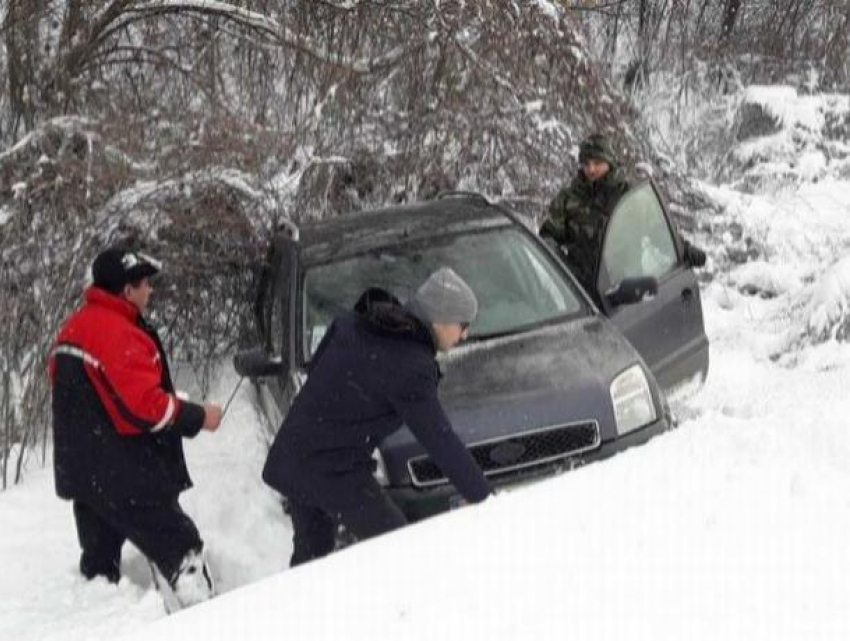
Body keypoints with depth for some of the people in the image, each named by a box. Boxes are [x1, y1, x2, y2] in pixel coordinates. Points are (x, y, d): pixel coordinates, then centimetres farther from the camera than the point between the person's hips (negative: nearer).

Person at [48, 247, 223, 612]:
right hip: (127, 475, -9)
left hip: (81, 470, 9)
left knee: (99, 559, 16)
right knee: (178, 549, -3)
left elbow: (66, 383, 20)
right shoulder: (120, 334, -20)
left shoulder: (72, 329, 9)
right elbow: (147, 404, -25)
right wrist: (197, 418, -13)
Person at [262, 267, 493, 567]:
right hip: (337, 474, -8)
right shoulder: (412, 368, -18)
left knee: (310, 551, 24)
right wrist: (483, 497, -8)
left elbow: (315, 370, 16)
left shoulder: (353, 321, 4)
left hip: (289, 458, 8)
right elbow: (440, 441, -15)